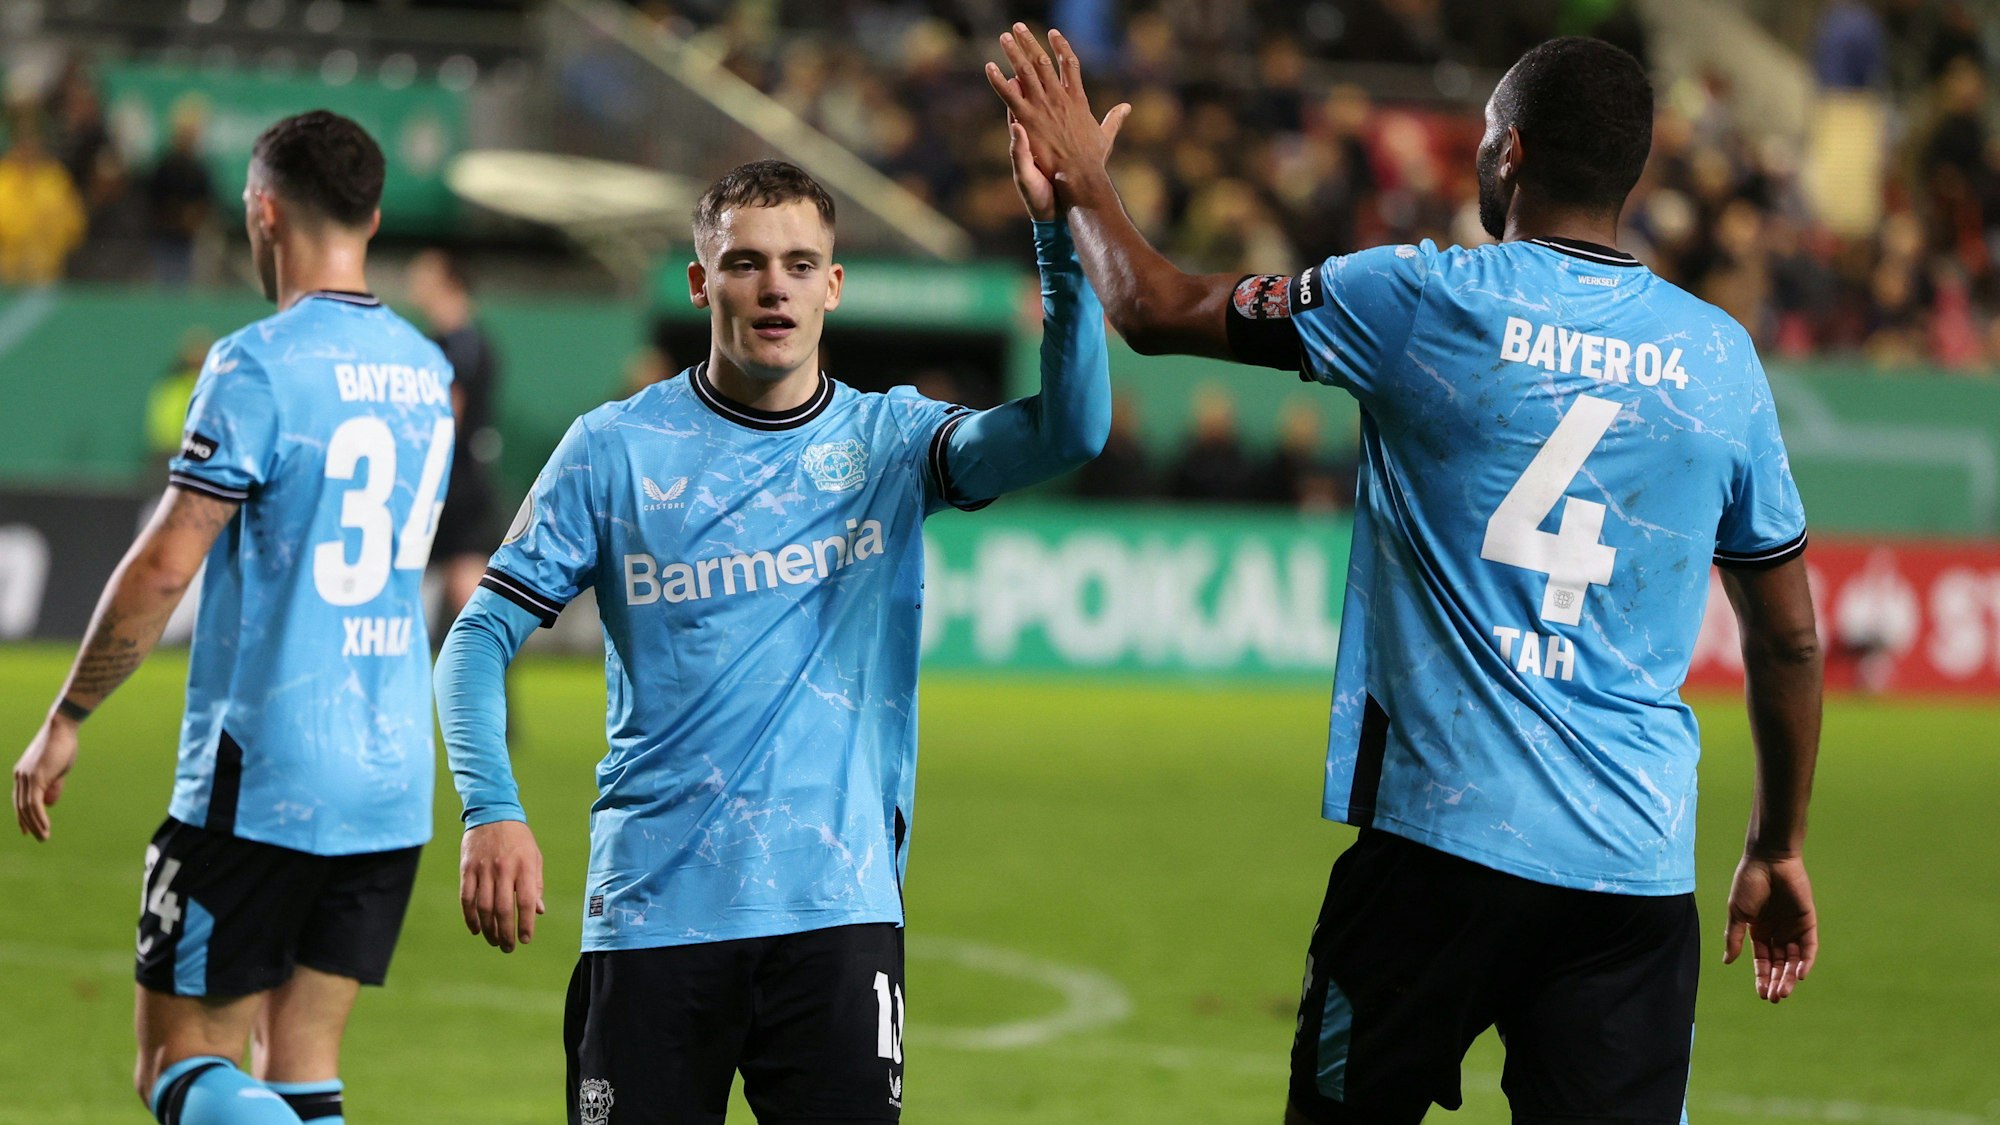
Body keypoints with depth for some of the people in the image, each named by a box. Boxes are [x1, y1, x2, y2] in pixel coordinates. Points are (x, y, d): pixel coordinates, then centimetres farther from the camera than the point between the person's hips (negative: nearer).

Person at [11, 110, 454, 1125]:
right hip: (394, 786, 7)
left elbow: (166, 564, -14)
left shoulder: (258, 365, -12)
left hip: (262, 782, -7)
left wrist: (65, 721, -7)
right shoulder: (426, 373, 11)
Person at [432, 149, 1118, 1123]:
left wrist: (1057, 235, -21)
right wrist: (490, 810, -14)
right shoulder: (615, 449, 3)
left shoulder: (888, 441, 6)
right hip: (651, 914, -1)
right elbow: (481, 635, 2)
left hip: (838, 908, 1)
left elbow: (1068, 431, -11)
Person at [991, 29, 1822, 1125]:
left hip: (1439, 837, -2)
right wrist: (1776, 850, 25)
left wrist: (1082, 182, 26)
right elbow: (1790, 639, 13)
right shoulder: (1721, 357, 7)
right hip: (1640, 866, 2)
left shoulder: (1422, 301, -3)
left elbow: (1156, 311, 7)